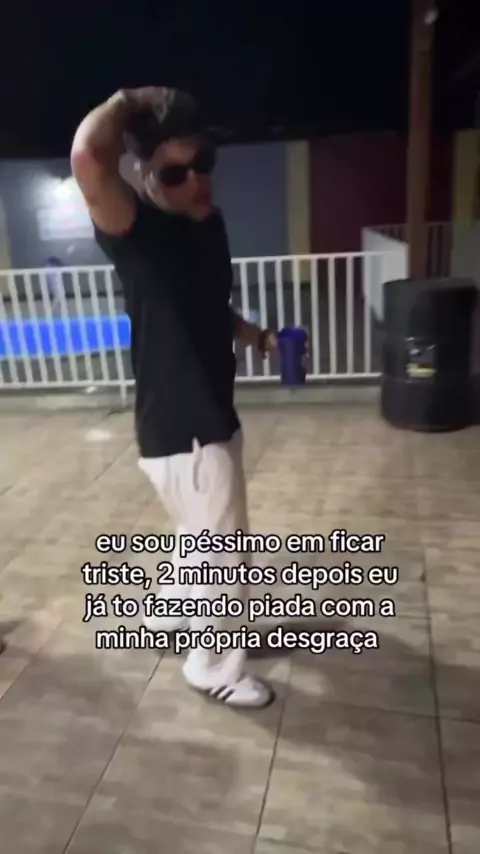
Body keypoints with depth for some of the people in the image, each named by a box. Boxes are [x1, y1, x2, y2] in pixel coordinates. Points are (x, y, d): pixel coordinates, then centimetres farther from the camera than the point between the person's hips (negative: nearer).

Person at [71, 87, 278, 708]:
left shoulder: (209, 222, 7)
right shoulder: (139, 232, -19)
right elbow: (87, 156, -40)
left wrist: (258, 337, 8)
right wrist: (127, 104, -20)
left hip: (211, 419, 9)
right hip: (179, 432, -9)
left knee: (206, 539, 28)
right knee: (224, 561, 8)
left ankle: (168, 614, 53)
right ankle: (214, 670, 33)